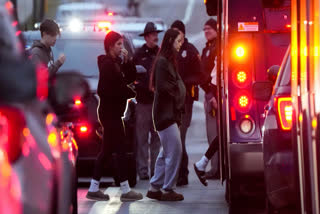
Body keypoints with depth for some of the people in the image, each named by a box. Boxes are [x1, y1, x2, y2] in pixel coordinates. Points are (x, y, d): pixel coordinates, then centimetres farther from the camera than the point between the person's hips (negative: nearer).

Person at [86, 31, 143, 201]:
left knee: (107, 150, 12)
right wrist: (130, 93, -11)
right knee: (120, 150, -7)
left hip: (113, 112, 10)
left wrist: (127, 61, -2)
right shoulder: (107, 64, -15)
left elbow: (130, 78, 12)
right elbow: (106, 90, -22)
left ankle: (94, 189, 15)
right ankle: (125, 190, -5)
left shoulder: (116, 62, 14)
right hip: (110, 112, -10)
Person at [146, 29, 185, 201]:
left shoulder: (168, 61, 17)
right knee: (175, 150, -9)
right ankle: (168, 190, -4)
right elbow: (162, 87, -19)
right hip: (166, 113, -10)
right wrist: (178, 94, -8)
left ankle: (155, 188, 17)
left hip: (170, 113, 10)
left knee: (166, 152, 13)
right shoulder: (162, 62, -13)